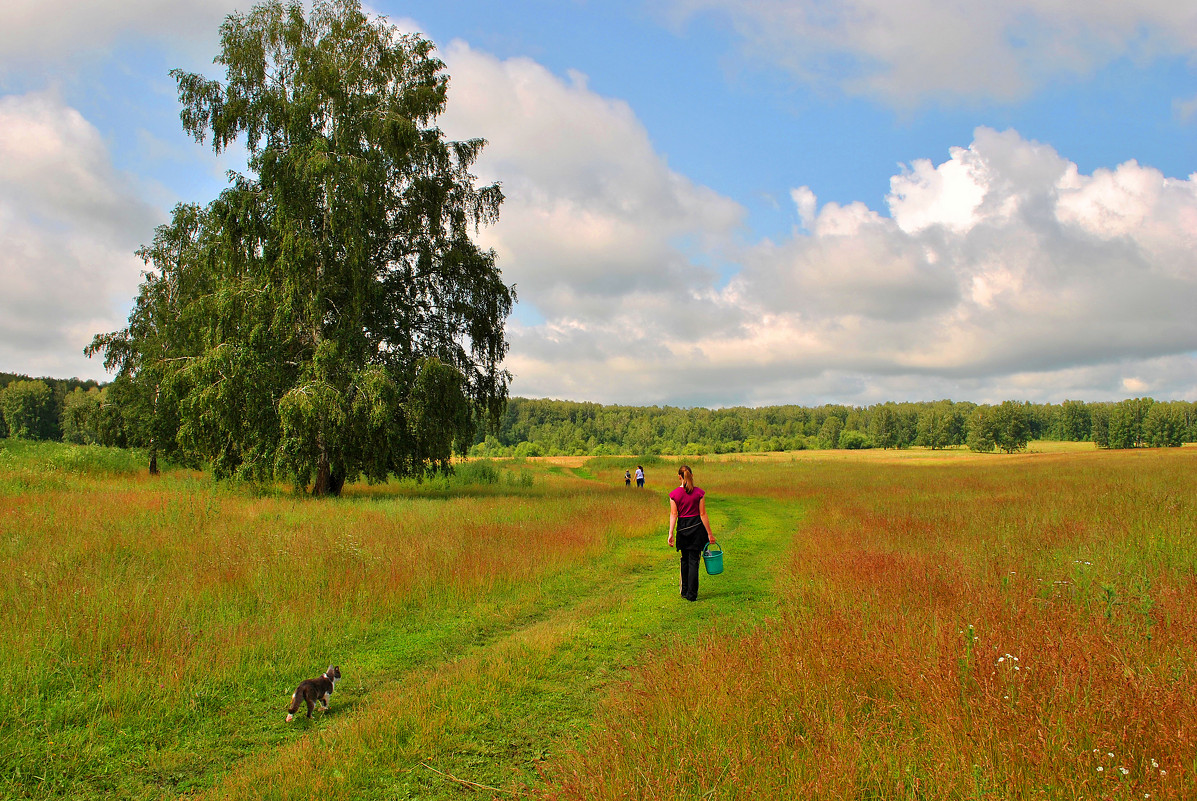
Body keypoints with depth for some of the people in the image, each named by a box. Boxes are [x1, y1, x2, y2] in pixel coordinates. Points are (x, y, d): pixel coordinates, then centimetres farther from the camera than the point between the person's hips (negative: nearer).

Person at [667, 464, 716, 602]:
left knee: (685, 559, 17)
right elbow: (703, 514, -6)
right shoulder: (699, 492, -8)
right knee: (693, 560, 2)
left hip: (682, 528, 1)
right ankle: (692, 594, 0)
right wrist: (710, 534, -1)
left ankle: (685, 591, 24)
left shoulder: (674, 494, -6)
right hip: (697, 527, -1)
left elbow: (674, 514, -7)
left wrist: (671, 534, -5)